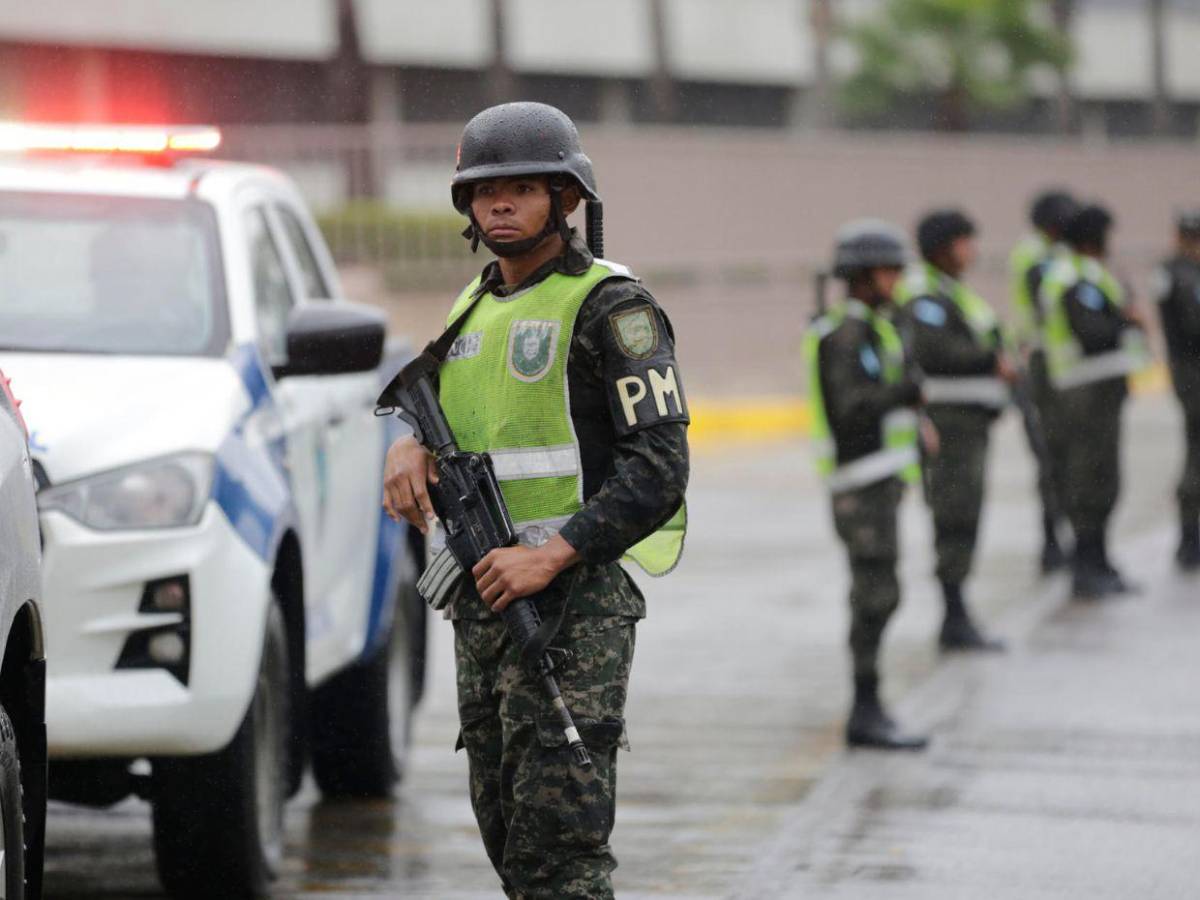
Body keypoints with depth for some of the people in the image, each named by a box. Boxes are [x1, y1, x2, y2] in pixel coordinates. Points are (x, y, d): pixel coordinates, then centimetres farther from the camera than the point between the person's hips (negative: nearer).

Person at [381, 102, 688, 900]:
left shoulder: (609, 307, -8)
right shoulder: (476, 305, 17)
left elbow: (659, 467, -14)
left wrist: (553, 556, -23)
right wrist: (412, 449, -2)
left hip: (572, 599, -8)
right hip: (483, 596, 8)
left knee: (559, 835, -14)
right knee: (506, 825, 10)